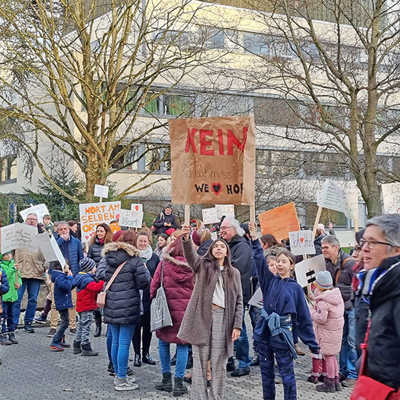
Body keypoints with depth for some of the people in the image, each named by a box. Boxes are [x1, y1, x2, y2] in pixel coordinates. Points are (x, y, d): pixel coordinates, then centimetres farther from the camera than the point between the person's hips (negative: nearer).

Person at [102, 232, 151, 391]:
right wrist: (145, 270, 8)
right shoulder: (134, 261, -11)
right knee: (124, 343, -1)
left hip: (111, 307, 6)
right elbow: (143, 283, -9)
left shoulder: (107, 259, 6)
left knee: (115, 342, 15)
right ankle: (121, 380, 3)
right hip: (128, 307, -6)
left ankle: (118, 375, 27)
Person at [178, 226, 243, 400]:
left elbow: (239, 301, 10)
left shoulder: (234, 273, 16)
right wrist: (186, 239, -32)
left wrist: (237, 325, -1)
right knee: (200, 361, 0)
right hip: (201, 316, -1)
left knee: (219, 364, 2)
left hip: (223, 318, 1)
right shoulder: (202, 265, 11)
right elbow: (190, 255, -11)